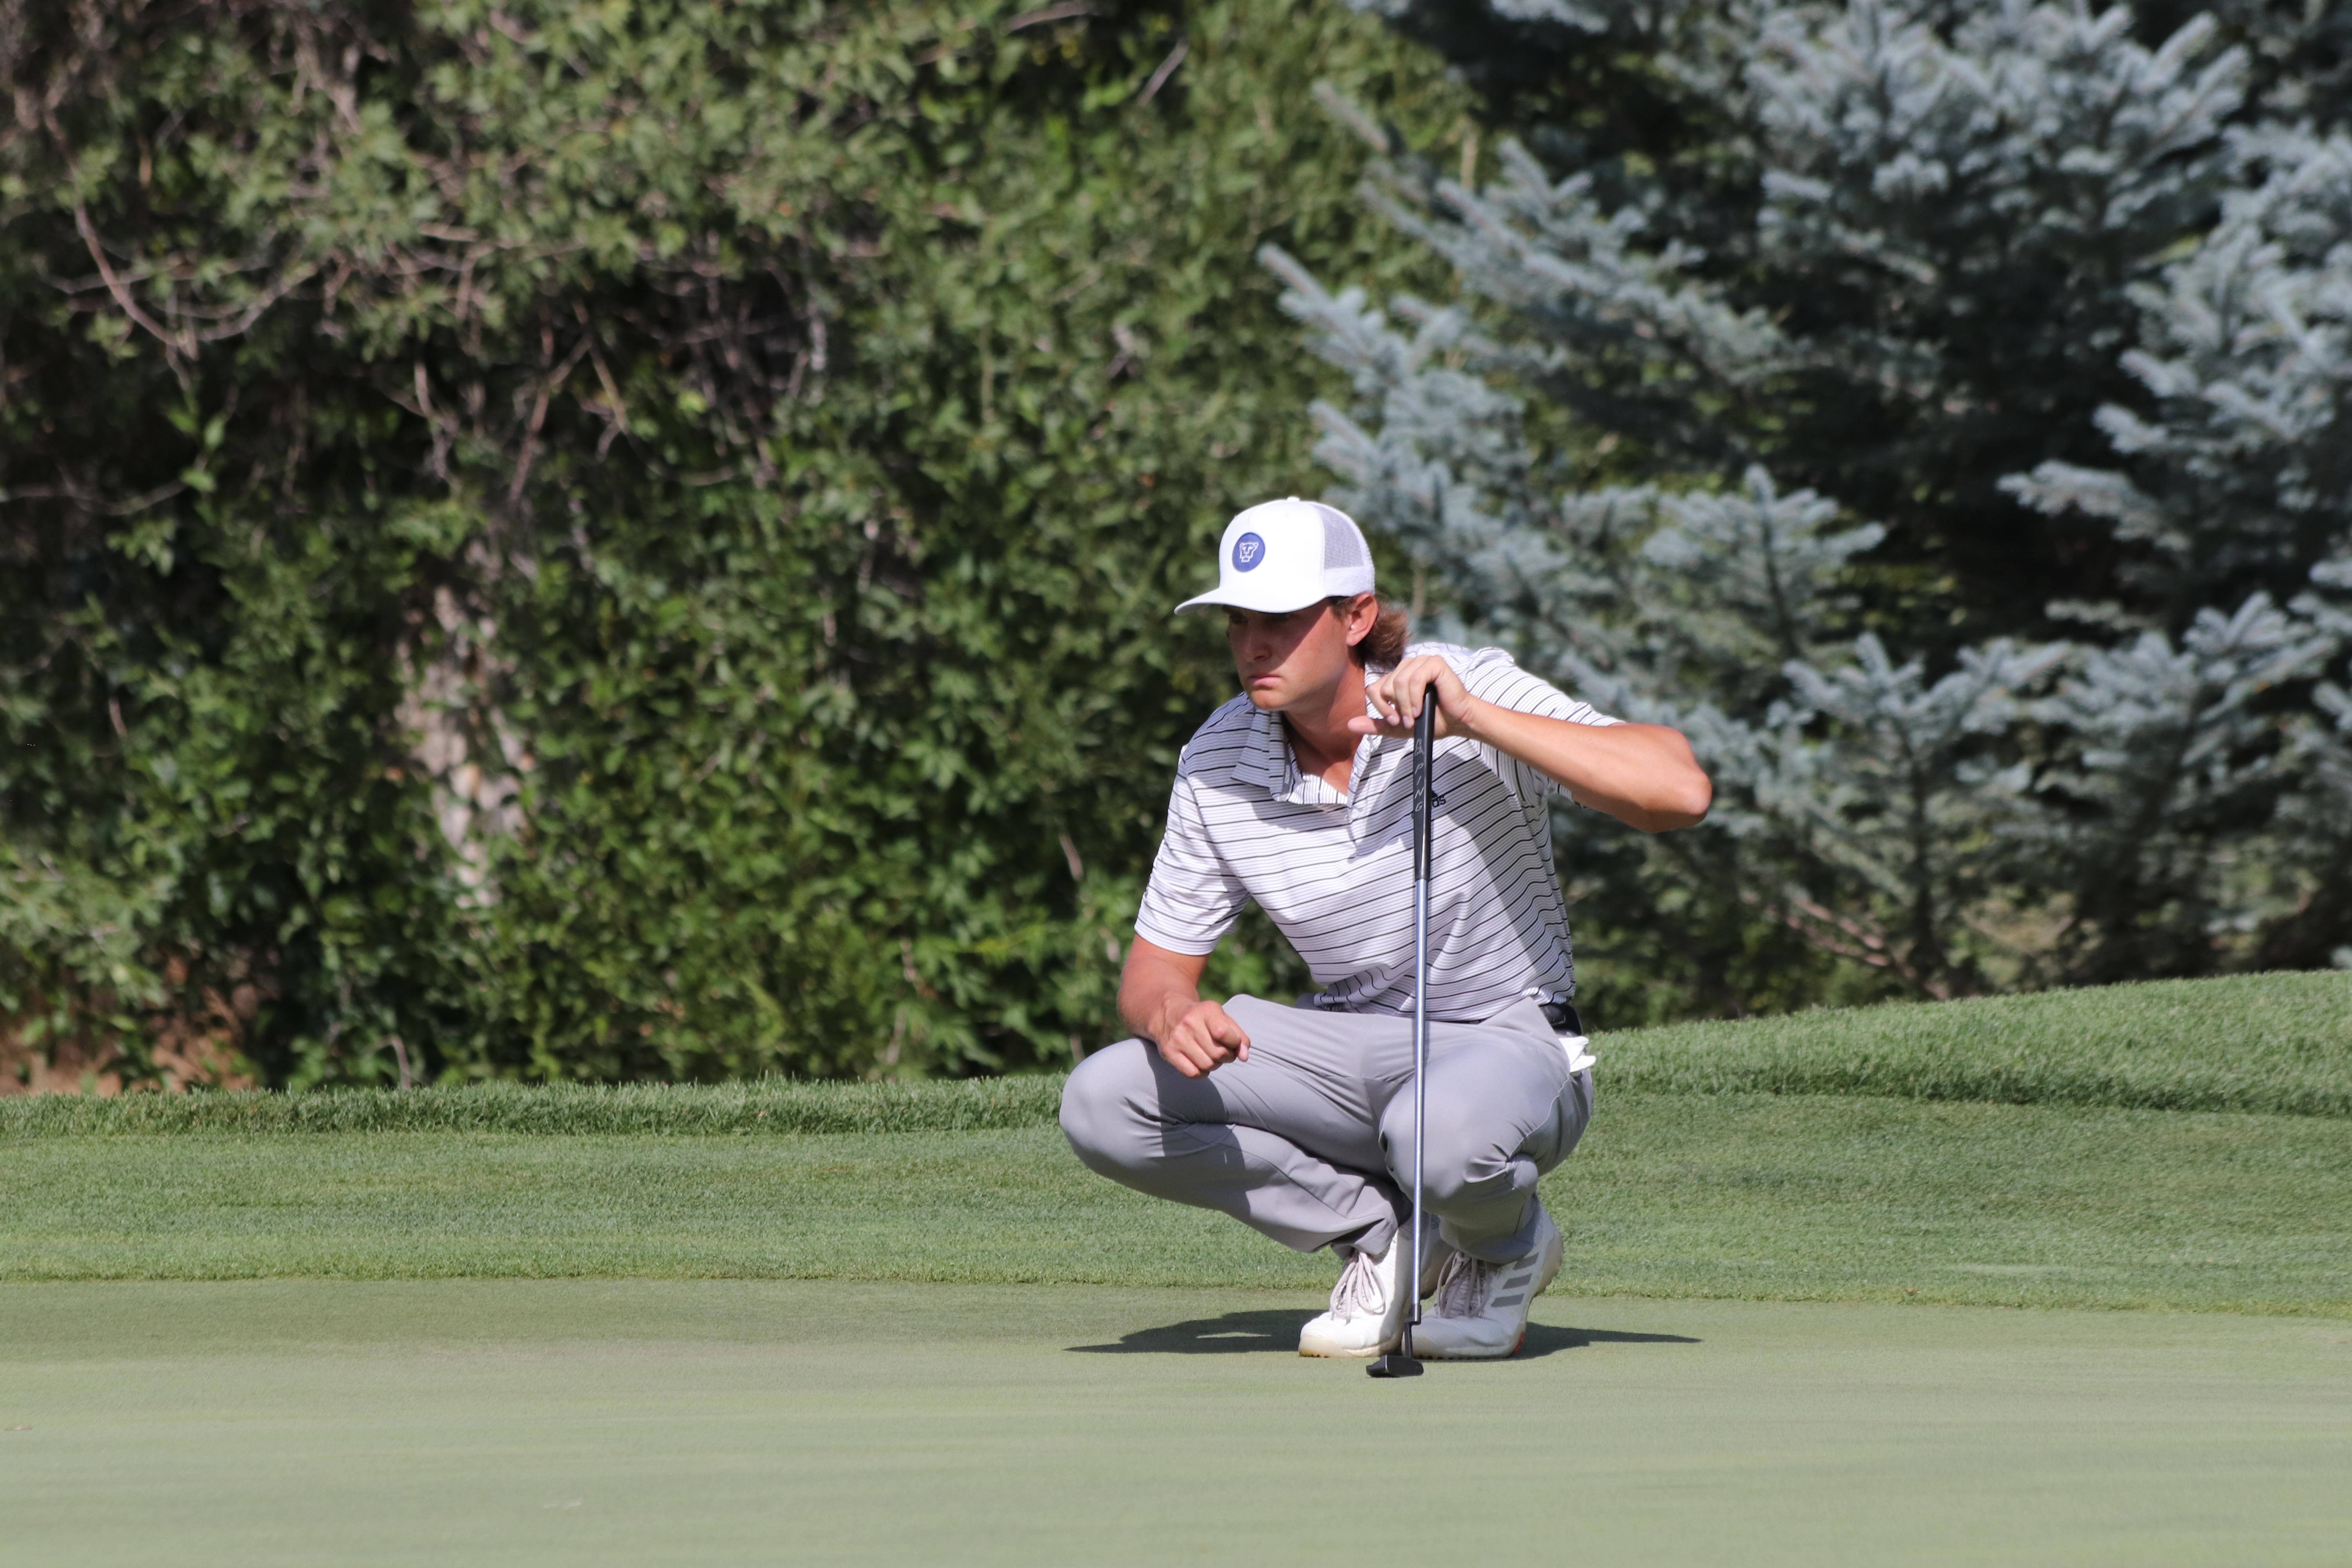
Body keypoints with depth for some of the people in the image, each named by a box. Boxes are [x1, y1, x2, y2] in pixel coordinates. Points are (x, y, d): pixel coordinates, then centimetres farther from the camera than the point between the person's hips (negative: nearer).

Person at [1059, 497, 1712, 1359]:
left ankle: (1507, 1245, -1)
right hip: (1349, 1051, 5)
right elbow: (1155, 964, 3)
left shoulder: (1472, 689, -18)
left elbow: (1680, 792, -31)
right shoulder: (1217, 763, -5)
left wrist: (1478, 720, -35)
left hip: (1507, 1043, -5)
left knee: (1440, 1133, -41)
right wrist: (1172, 1015, -23)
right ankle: (1384, 1233, 0)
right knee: (1100, 1104, -17)